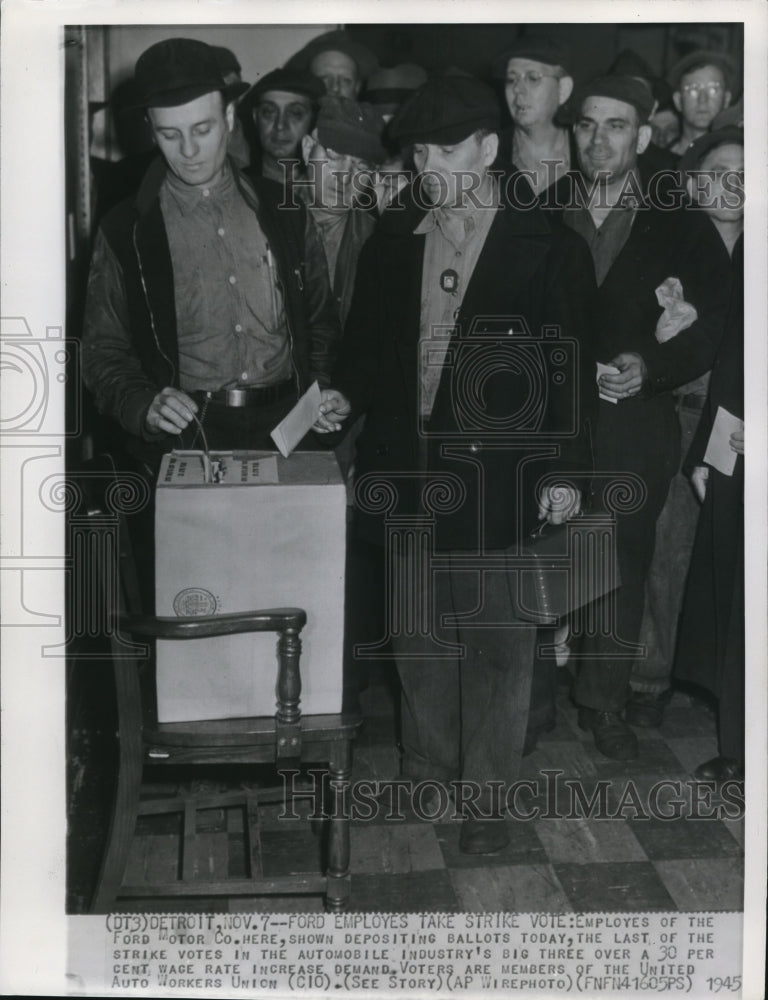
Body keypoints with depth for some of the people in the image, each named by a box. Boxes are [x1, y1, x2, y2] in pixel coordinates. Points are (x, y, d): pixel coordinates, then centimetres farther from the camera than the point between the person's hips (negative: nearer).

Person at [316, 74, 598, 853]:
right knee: (418, 632, 14)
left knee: (497, 638, 3)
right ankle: (429, 764, 32)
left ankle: (486, 795, 16)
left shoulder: (547, 249, -1)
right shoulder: (390, 245, 9)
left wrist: (565, 471, -5)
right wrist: (345, 395, -6)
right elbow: (366, 342, 15)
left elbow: (570, 370, -1)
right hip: (406, 470, 4)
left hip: (499, 475, -4)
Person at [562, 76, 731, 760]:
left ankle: (606, 703, 22)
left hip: (635, 427, 0)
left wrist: (650, 365, -15)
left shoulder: (681, 227, 5)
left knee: (623, 570, 5)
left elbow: (716, 328, 0)